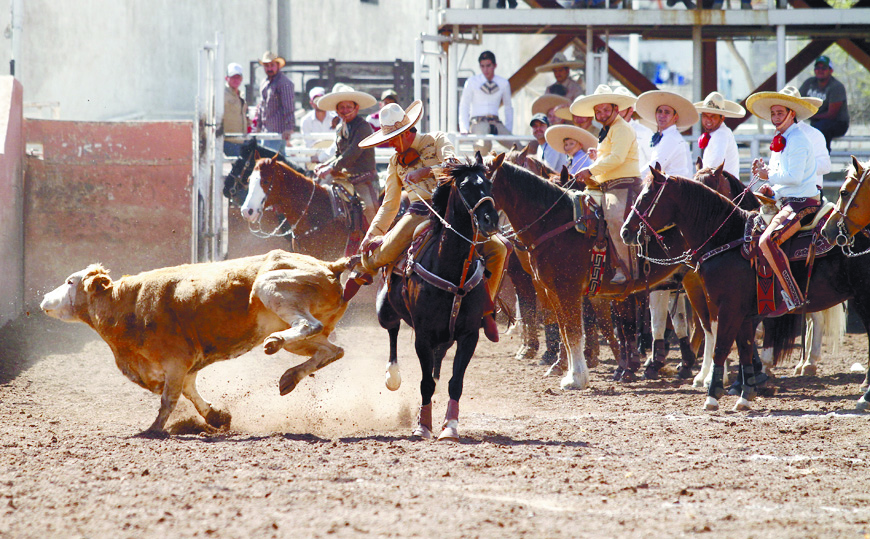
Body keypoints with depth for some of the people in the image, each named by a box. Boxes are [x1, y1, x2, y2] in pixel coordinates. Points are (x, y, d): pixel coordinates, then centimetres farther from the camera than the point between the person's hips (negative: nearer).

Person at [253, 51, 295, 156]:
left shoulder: (284, 83, -11)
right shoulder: (264, 83, 17)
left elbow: (289, 107, -16)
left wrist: (289, 128, -23)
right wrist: (259, 126, 23)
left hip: (279, 130, -9)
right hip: (267, 130, 9)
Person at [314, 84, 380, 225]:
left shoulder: (363, 127, -14)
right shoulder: (340, 129, 12)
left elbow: (352, 154, -22)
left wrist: (331, 168, -21)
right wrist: (323, 166, 0)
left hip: (365, 180, -8)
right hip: (347, 180, 8)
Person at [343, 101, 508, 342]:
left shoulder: (437, 141, 6)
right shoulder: (396, 162, 16)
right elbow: (389, 205, 18)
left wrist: (426, 171, -25)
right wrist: (371, 236, 8)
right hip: (419, 213, 1)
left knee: (496, 249, -21)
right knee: (383, 254, -23)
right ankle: (360, 270, 16)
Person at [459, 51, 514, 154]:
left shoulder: (503, 83, 13)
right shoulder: (471, 82, 5)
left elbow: (508, 107, 22)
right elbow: (464, 106, 5)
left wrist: (508, 130, 12)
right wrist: (464, 129, -7)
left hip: (496, 122, 3)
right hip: (477, 122, -3)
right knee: (485, 144, -39)